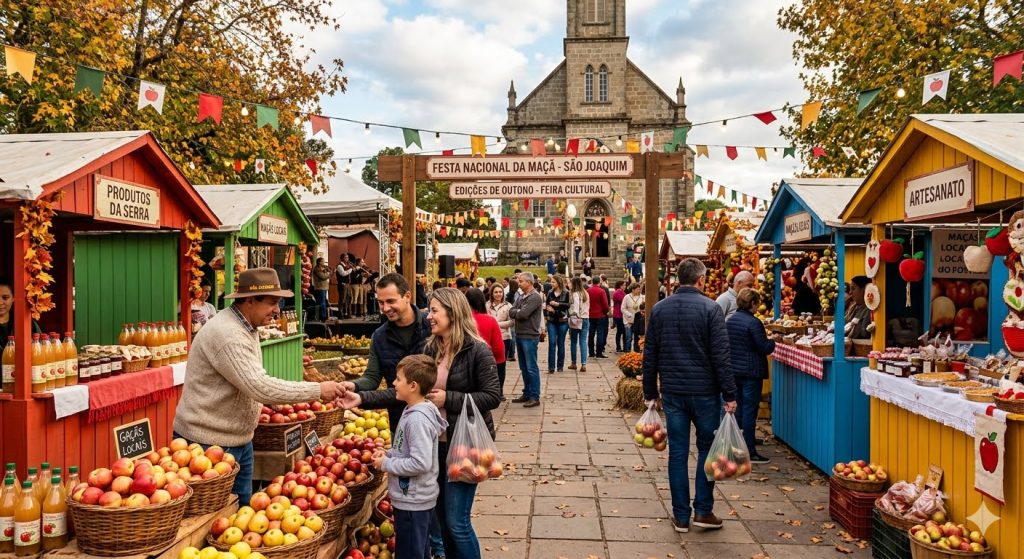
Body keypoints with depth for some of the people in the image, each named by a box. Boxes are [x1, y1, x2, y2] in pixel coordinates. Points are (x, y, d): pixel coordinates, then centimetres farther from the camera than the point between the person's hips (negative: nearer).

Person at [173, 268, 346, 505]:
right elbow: (261, 387, -32)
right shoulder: (227, 334, -25)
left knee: (242, 508, 16)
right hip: (211, 443, -9)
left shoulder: (247, 327, 8)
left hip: (240, 439, 9)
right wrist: (318, 390, -27)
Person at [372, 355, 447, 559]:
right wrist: (389, 453, 2)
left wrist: (386, 464, -18)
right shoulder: (413, 411, 5)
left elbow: (421, 463, -29)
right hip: (418, 498, 10)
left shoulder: (418, 419, -25)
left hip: (412, 503, -10)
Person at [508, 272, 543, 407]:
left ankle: (535, 397, 1)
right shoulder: (521, 296, 13)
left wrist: (515, 312, -2)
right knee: (524, 367, 15)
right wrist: (519, 312, -14)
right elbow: (511, 312, 4)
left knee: (531, 368, -4)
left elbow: (523, 314, -21)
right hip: (519, 335, 8)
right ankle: (527, 394, 24)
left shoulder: (535, 297, -13)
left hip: (530, 336, -8)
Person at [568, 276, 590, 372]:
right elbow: (588, 306, 13)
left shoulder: (574, 294, -12)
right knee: (583, 342, 2)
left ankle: (573, 363, 18)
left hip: (576, 320, -4)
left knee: (573, 342, 10)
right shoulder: (586, 294, 6)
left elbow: (574, 309, -15)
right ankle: (583, 364, -6)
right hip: (586, 319, 4)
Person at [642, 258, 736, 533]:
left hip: (672, 392, 3)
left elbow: (650, 355, 8)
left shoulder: (659, 309, 5)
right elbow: (721, 356, -11)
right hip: (705, 391, -3)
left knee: (677, 453, 7)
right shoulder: (711, 308, -9)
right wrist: (730, 394, -7)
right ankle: (703, 511, 14)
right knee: (707, 449, 12)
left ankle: (681, 516, 13)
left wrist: (650, 392, 15)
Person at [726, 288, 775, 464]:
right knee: (750, 410, -3)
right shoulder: (753, 322, -17)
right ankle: (750, 452, 1)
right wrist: (772, 341, 7)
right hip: (751, 372, -8)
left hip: (733, 370, 8)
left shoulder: (730, 320, 7)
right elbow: (765, 348, -15)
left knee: (738, 408, 17)